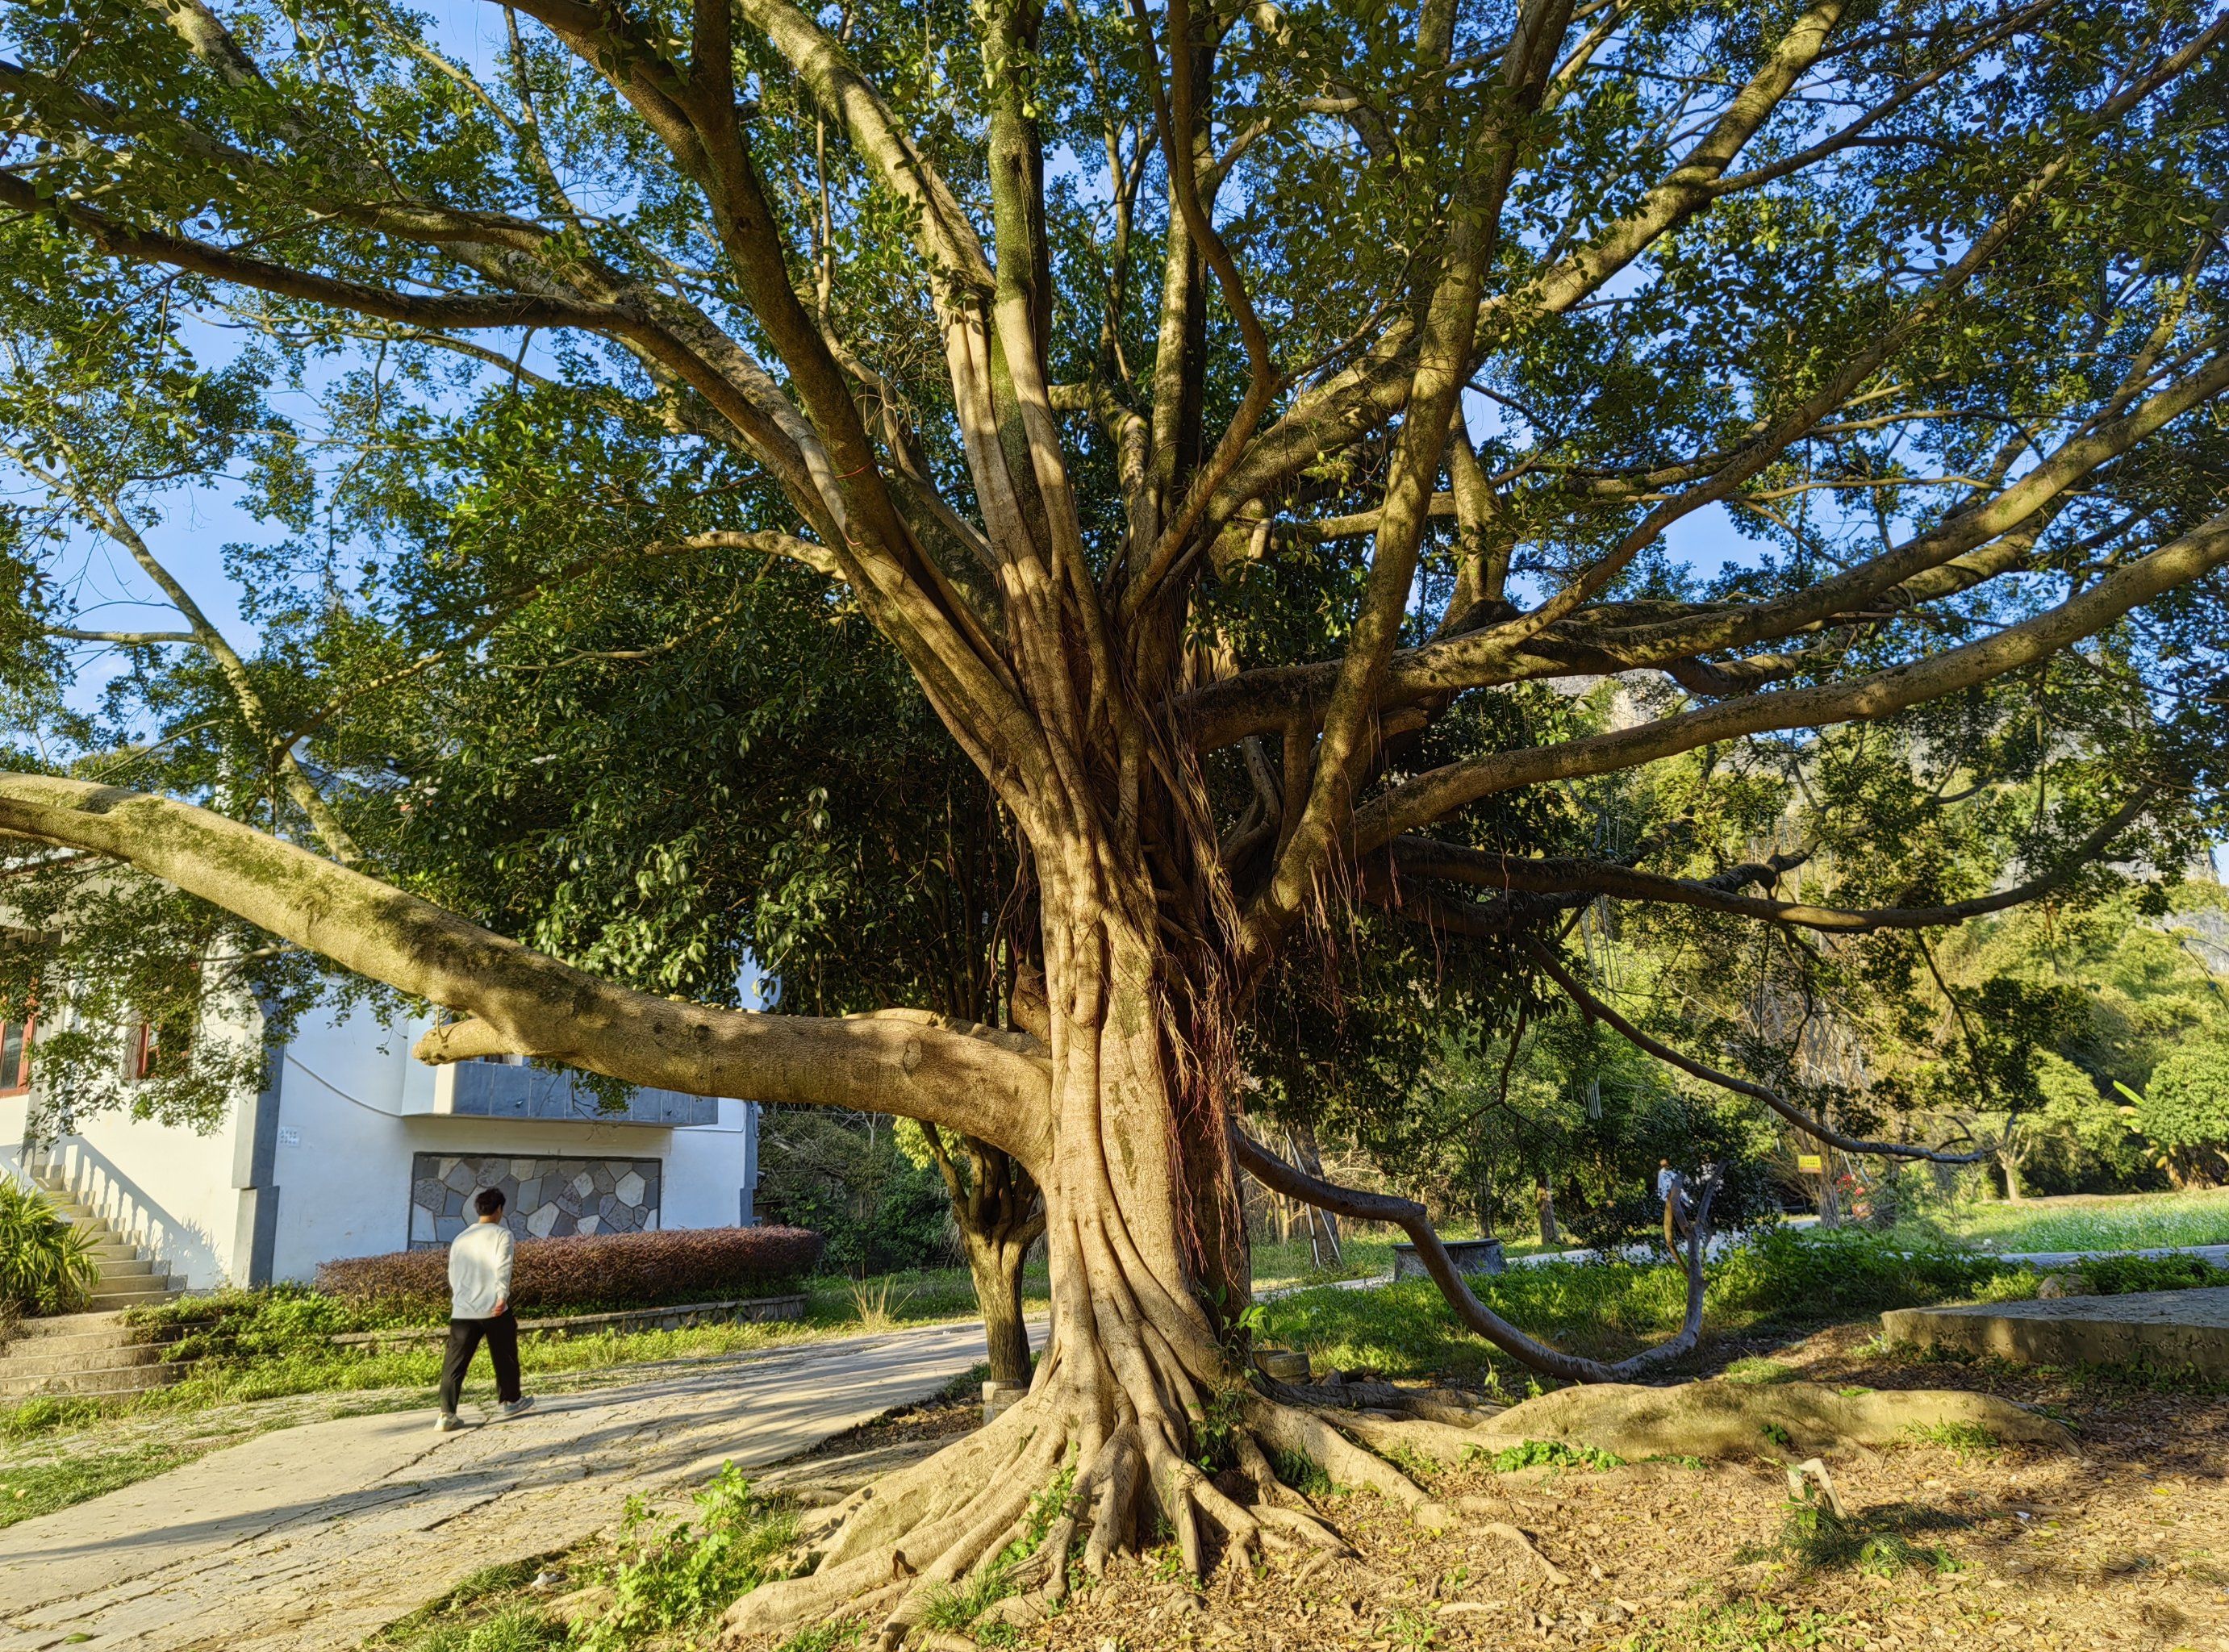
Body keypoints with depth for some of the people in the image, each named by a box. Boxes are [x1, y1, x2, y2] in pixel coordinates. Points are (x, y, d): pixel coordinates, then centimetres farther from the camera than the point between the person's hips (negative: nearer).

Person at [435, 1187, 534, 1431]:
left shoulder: (459, 1239, 16)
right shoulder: (501, 1235, -1)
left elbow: (453, 1276, 22)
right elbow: (502, 1268, -16)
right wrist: (502, 1297, -23)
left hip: (462, 1311, 4)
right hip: (494, 1310, -4)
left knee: (455, 1362, 2)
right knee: (505, 1356, 15)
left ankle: (447, 1414, -8)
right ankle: (509, 1400, 28)